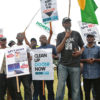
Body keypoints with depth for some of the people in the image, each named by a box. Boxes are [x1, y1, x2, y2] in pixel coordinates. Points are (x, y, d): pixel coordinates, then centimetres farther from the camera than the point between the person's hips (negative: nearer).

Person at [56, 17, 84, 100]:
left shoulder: (76, 34, 10)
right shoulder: (60, 35, 9)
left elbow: (82, 47, 19)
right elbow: (58, 50, -2)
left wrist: (80, 52, -5)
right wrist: (65, 38, -11)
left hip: (75, 65, 0)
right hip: (63, 65, 0)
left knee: (76, 89, 0)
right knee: (60, 86, -9)